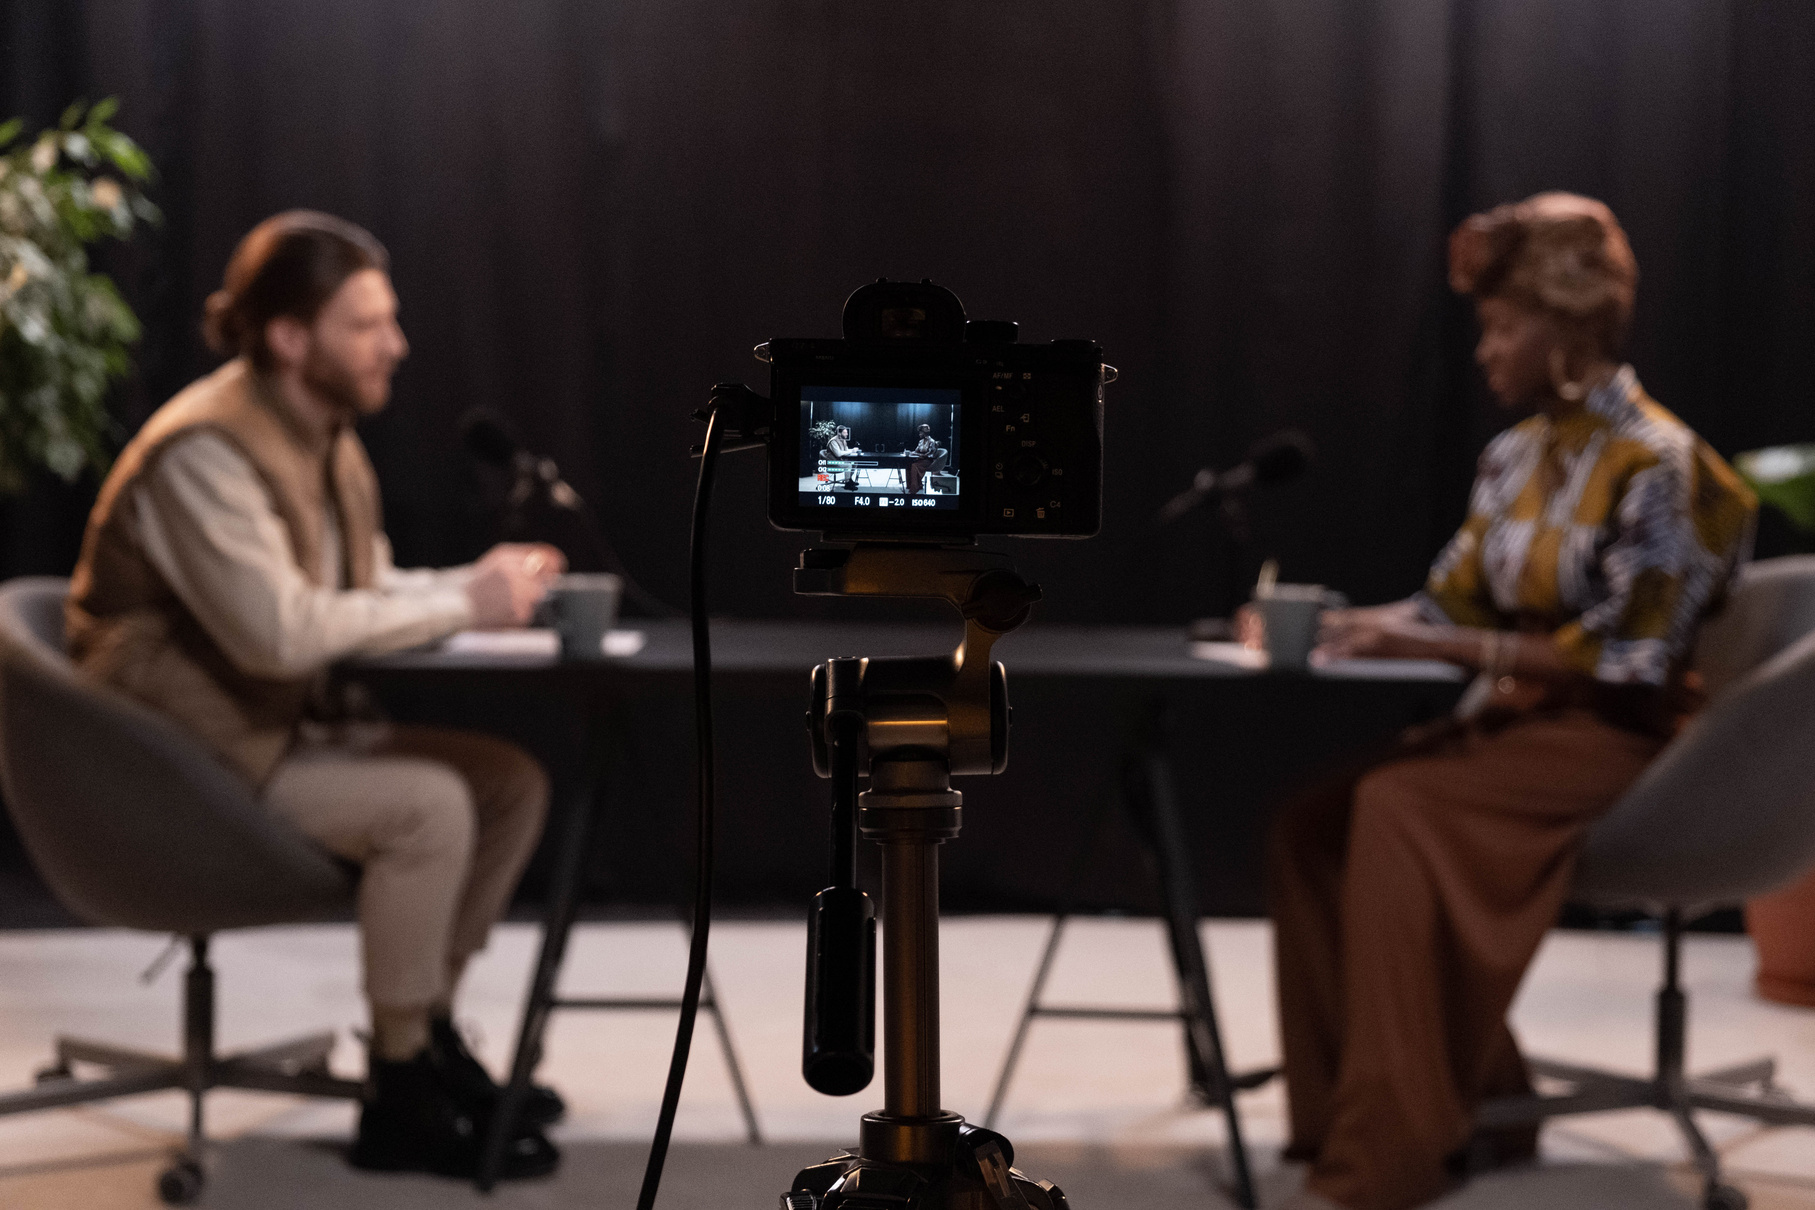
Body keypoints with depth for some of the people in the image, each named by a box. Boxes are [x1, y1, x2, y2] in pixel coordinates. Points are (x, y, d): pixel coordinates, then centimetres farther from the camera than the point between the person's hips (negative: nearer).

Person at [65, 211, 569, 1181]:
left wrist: (481, 585, -6)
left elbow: (365, 592, 13)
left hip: (287, 729, 9)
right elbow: (279, 629, -30)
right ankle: (400, 1100, -14)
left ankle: (427, 1029, 10)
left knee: (513, 780, 0)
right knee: (429, 805, -27)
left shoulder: (324, 432, 9)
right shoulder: (204, 453, -21)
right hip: (190, 758, -9)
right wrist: (460, 604, -24)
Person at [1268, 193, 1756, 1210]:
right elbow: (1451, 603, 11)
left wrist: (1444, 648, -25)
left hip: (1618, 740, -7)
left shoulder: (1658, 465, -14)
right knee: (1315, 811, -15)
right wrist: (1340, 624, -7)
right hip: (1516, 719, 8)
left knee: (1398, 810, -31)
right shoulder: (1516, 457, 11)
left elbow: (1624, 661, -19)